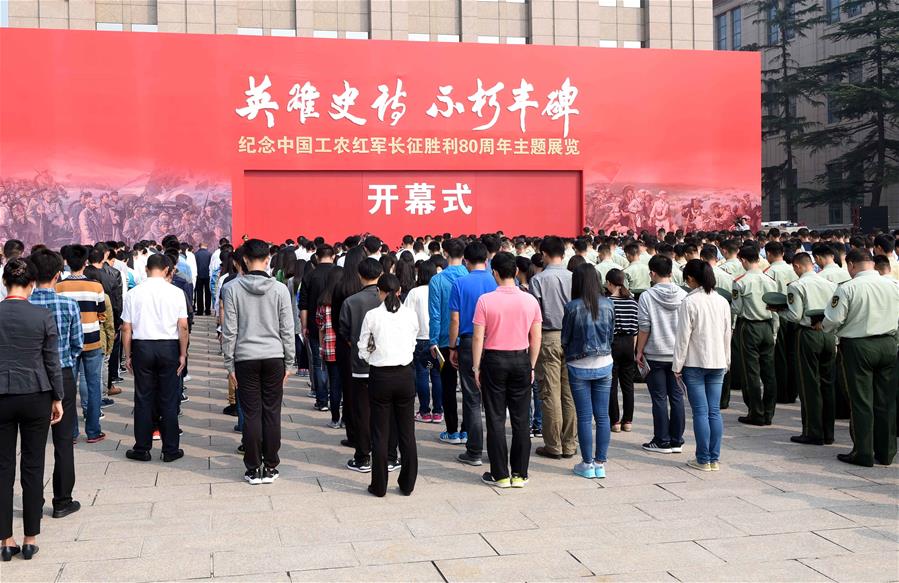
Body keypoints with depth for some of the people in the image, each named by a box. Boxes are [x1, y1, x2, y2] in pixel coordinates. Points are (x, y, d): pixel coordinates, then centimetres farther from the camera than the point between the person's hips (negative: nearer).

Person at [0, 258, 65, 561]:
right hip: (36, 397, -1)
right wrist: (57, 398, 8)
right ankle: (30, 539, 13)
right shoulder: (43, 316, -8)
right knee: (33, 468, 8)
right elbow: (52, 362, -3)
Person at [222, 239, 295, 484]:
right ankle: (270, 467, 13)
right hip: (274, 357, 1)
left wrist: (230, 364, 6)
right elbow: (287, 330, 0)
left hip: (246, 358, 0)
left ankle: (253, 469, 10)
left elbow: (229, 330, -3)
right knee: (272, 413, 7)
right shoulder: (280, 289, -3)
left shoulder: (233, 289, -4)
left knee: (251, 414, 5)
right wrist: (289, 363, 10)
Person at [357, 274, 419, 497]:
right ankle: (407, 484, 16)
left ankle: (379, 485, 12)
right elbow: (412, 345, 7)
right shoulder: (411, 315, -1)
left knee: (380, 433, 6)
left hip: (380, 376, -2)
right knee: (407, 432, 9)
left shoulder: (372, 315, -7)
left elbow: (363, 349, -1)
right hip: (405, 375, 2)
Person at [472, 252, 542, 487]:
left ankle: (500, 474, 9)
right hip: (521, 360, 2)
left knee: (496, 419, 5)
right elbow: (536, 338, 3)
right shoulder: (530, 300, -2)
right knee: (521, 419, 9)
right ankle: (520, 474, 13)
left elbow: (478, 337, -9)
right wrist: (531, 366, 13)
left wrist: (476, 367, 0)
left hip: (494, 361, -2)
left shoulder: (486, 300, -10)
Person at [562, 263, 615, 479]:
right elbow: (611, 334, 7)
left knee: (585, 417, 3)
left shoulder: (572, 307, -13)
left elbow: (565, 339, -4)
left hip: (579, 366, -3)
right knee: (602, 415, 7)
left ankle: (587, 464, 9)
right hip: (604, 365, 3)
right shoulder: (608, 305, -3)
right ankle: (600, 463, 12)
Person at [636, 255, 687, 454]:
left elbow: (644, 328, -10)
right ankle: (677, 441, 13)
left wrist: (639, 351, 1)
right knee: (677, 397, 9)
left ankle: (662, 441, 7)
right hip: (678, 354, 4)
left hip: (655, 355, -4)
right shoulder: (683, 295, 1)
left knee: (659, 398, 3)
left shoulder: (647, 296, -10)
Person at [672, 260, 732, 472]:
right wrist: (726, 361, 21)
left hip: (694, 363, -5)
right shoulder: (722, 302, 5)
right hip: (717, 363, 5)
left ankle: (703, 460, 3)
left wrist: (677, 366, -4)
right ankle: (715, 459, 11)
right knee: (714, 411, 8)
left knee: (700, 412, -1)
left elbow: (683, 337, -11)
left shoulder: (689, 303, -13)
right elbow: (727, 335, 12)